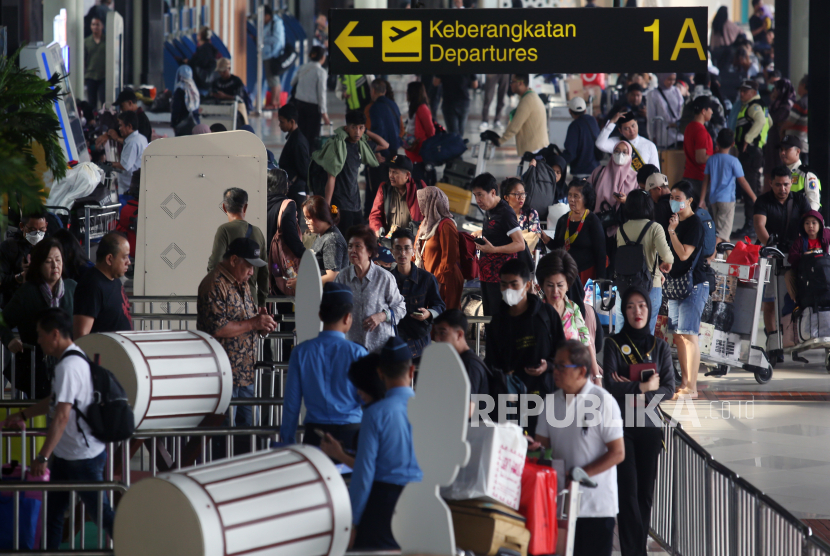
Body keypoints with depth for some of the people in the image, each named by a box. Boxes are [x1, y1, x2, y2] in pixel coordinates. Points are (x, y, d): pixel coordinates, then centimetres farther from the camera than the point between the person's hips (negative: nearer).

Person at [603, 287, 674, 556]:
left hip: (650, 425, 3)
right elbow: (610, 385, -9)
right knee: (628, 490, -9)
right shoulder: (614, 344, 2)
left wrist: (636, 394, -11)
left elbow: (669, 390, 1)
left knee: (645, 492, 2)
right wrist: (644, 387, -7)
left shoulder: (660, 347, 10)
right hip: (621, 425, -3)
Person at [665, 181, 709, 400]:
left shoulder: (694, 223, -11)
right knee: (678, 336, 10)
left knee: (688, 335, -11)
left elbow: (684, 254, -19)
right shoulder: (676, 221, 16)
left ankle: (692, 387, -10)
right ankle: (684, 383, 16)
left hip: (693, 285, -9)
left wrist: (672, 231, -16)